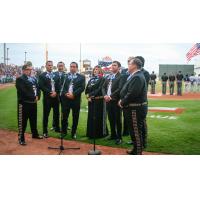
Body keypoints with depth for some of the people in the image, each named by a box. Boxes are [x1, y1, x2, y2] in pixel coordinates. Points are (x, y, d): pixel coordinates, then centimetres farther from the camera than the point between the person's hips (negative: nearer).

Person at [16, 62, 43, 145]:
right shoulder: (20, 79, -9)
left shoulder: (34, 79, 15)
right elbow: (23, 91, -20)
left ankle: (35, 134, 34)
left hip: (33, 103, 7)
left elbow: (38, 88, 10)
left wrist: (37, 96, -9)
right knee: (22, 121, -2)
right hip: (24, 103, -7)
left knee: (34, 119, 19)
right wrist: (33, 98, -18)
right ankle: (21, 138, 7)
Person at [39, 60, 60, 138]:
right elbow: (41, 86, -9)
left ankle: (57, 128, 26)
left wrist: (56, 92, -9)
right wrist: (50, 93, -16)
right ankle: (45, 132, 9)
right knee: (46, 115, 1)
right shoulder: (42, 75, 0)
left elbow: (58, 85, 7)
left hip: (56, 97, 4)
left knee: (56, 113, 11)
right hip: (47, 98, -4)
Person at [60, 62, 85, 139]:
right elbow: (62, 86, 4)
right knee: (64, 116, 3)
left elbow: (82, 88, -5)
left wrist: (73, 94, -14)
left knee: (75, 117, 5)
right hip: (65, 98, 1)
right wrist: (66, 94, -13)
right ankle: (64, 132, 17)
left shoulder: (81, 77, 5)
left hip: (76, 99, -1)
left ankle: (73, 133, 17)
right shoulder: (65, 75, 11)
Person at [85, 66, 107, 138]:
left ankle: (99, 133, 5)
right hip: (91, 100, 6)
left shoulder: (102, 79, -2)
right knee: (91, 116, 7)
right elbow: (87, 89, 10)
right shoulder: (91, 79, 16)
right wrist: (88, 96, -6)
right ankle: (91, 133, 16)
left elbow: (99, 89, -13)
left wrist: (92, 95, -14)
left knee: (98, 116, -3)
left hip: (98, 100, -6)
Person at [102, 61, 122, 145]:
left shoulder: (121, 76, -7)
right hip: (108, 100, 7)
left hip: (116, 101, -6)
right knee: (111, 119, 13)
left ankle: (119, 137, 9)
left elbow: (120, 89, -17)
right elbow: (103, 87, 13)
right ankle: (113, 135, 25)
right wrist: (105, 95, -5)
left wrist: (110, 96, -19)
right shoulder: (108, 77, 16)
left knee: (117, 120, 0)